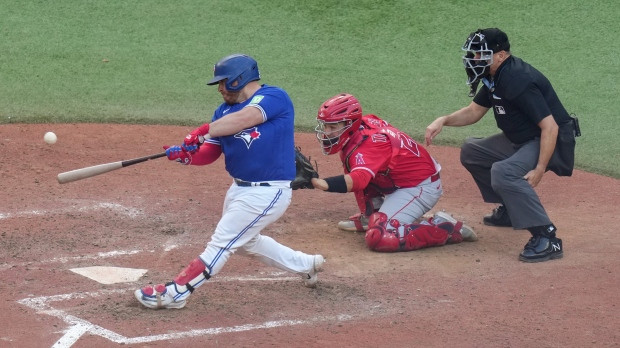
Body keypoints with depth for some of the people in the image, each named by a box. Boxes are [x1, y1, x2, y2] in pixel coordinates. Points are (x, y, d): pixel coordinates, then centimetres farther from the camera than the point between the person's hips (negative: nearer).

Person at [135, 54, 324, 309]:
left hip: (267, 193, -10)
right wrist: (186, 155, -18)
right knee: (246, 242, 26)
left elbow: (244, 119, -34)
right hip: (240, 189, 10)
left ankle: (175, 293, 1)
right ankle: (307, 265, 42)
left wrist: (204, 131, -42)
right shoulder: (224, 111, 8)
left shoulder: (274, 97, -16)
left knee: (221, 243, -6)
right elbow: (209, 153, 3)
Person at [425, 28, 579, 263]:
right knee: (471, 151, 18)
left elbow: (550, 127, -29)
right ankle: (510, 210, 25)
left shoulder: (518, 81, -27)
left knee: (503, 172, -34)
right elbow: (473, 112, 16)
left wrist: (540, 169, -33)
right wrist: (443, 120, -1)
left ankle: (547, 237, -31)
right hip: (521, 140, 11)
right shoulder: (496, 77, 3)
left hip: (554, 142, -11)